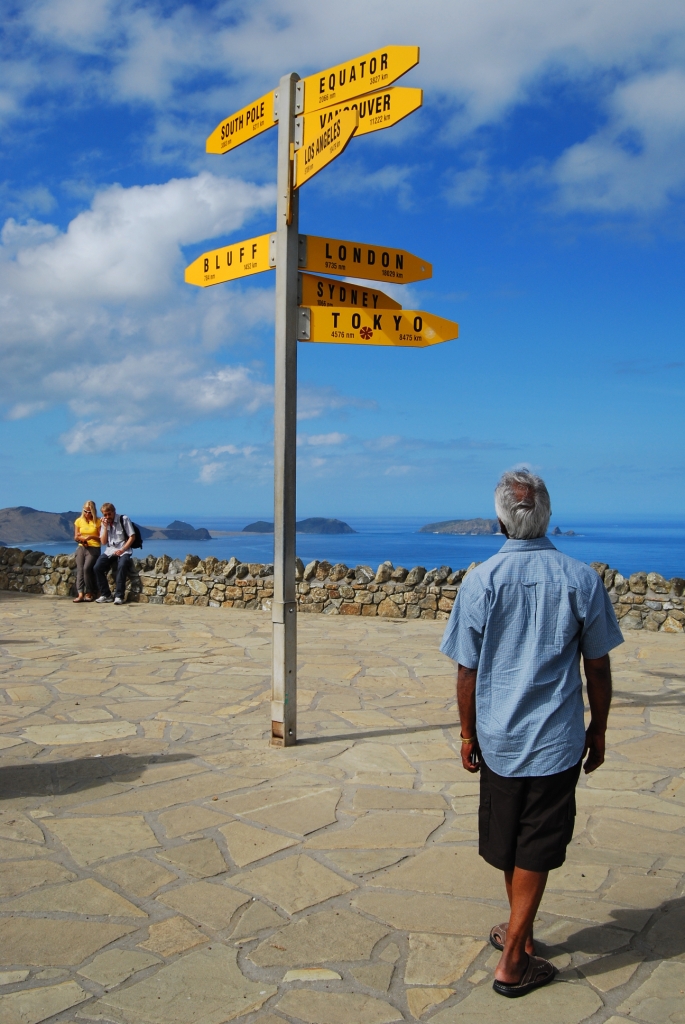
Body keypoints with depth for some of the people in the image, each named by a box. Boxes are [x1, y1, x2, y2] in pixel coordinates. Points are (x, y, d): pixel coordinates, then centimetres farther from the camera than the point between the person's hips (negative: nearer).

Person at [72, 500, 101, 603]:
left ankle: (89, 593, -12)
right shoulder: (79, 521, 10)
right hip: (81, 548, 4)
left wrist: (91, 537, -17)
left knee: (86, 568, -22)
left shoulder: (98, 522, 0)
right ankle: (80, 593, -20)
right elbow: (76, 537, 14)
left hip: (94, 548, -4)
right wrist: (80, 539, -8)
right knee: (79, 568, -14)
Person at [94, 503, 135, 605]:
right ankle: (106, 594, -10)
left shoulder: (124, 519, -3)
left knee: (122, 566, -35)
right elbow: (103, 542, 5)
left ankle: (119, 596, -28)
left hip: (123, 551, -5)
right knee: (97, 567, -20)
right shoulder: (104, 523, 11)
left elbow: (132, 537, -5)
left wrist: (122, 550, -15)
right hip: (109, 551, 5)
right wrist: (105, 527, -6)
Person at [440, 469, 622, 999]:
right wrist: (598, 731, 11)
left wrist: (468, 733, 8)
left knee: (509, 843, 19)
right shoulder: (582, 579, -9)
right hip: (557, 740, -1)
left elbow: (467, 670, -5)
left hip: (498, 737, 1)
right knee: (536, 849, 10)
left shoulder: (481, 580, -10)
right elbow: (598, 667, -2)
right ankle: (513, 962, 16)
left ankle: (521, 933, 39)